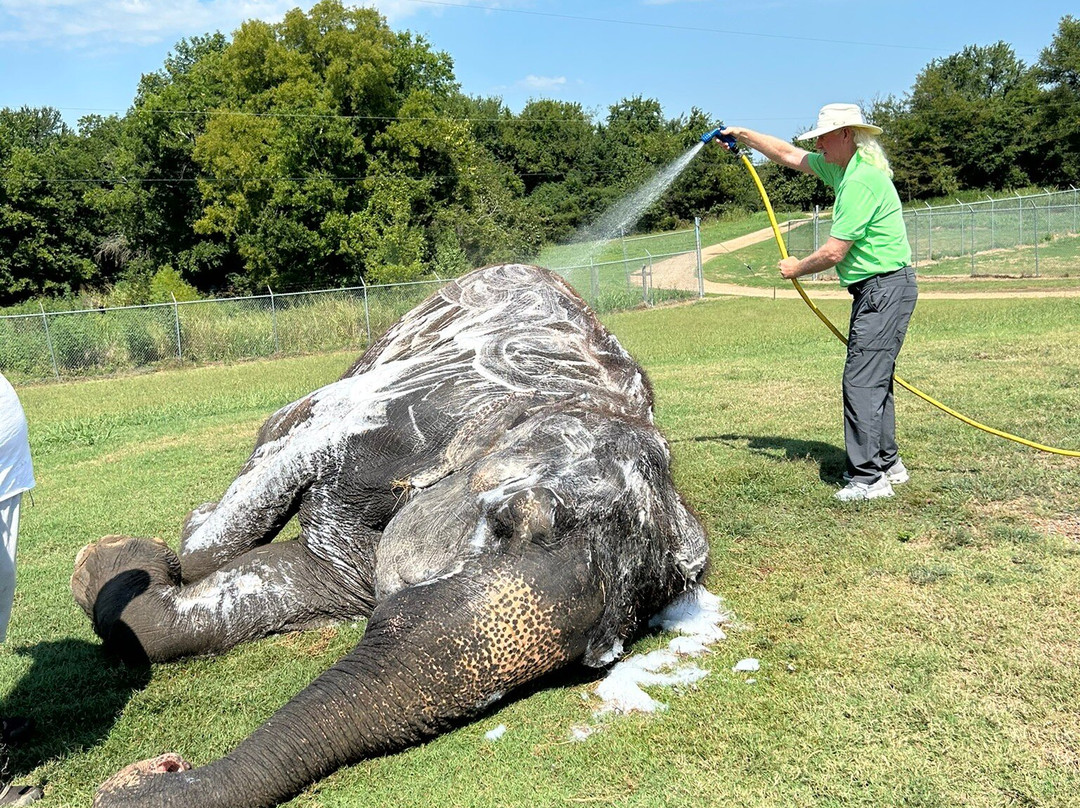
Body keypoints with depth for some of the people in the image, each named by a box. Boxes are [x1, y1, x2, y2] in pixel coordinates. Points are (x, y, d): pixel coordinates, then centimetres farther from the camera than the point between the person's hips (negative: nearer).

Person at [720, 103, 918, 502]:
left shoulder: (862, 180, -20)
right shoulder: (841, 168, 11)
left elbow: (833, 252, -20)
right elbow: (790, 155, 24)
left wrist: (797, 268, -3)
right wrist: (743, 135, 24)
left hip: (886, 289, -11)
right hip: (875, 291, 11)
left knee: (862, 380, -12)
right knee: (874, 378, 15)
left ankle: (869, 478, -9)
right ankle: (887, 462, 25)